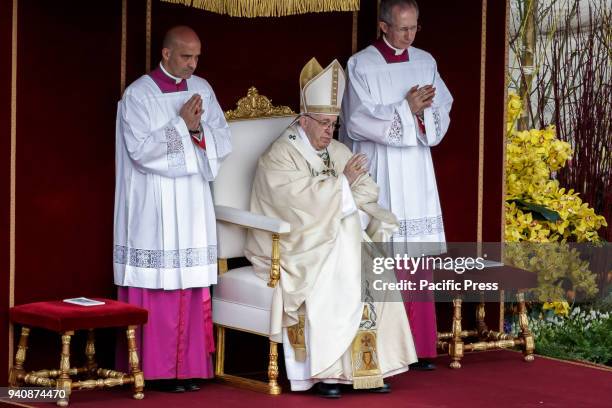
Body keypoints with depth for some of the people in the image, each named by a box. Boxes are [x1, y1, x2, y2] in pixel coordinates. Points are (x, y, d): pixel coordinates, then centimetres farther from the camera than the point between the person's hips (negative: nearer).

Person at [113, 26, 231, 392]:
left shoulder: (202, 89, 9)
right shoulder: (139, 94, -6)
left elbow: (223, 142, 7)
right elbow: (140, 149, -14)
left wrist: (198, 129, -12)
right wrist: (181, 124, -15)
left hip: (194, 202, 5)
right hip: (154, 207, -5)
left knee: (192, 286, 4)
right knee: (156, 286, -4)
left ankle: (188, 366, 9)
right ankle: (155, 368, 1)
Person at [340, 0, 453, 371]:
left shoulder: (425, 62, 10)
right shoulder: (361, 66, -3)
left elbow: (442, 111, 9)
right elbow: (359, 121, -11)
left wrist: (422, 110, -12)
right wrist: (407, 110, -14)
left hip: (417, 171, 4)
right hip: (378, 172, -4)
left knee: (418, 263, 3)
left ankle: (419, 347, 7)